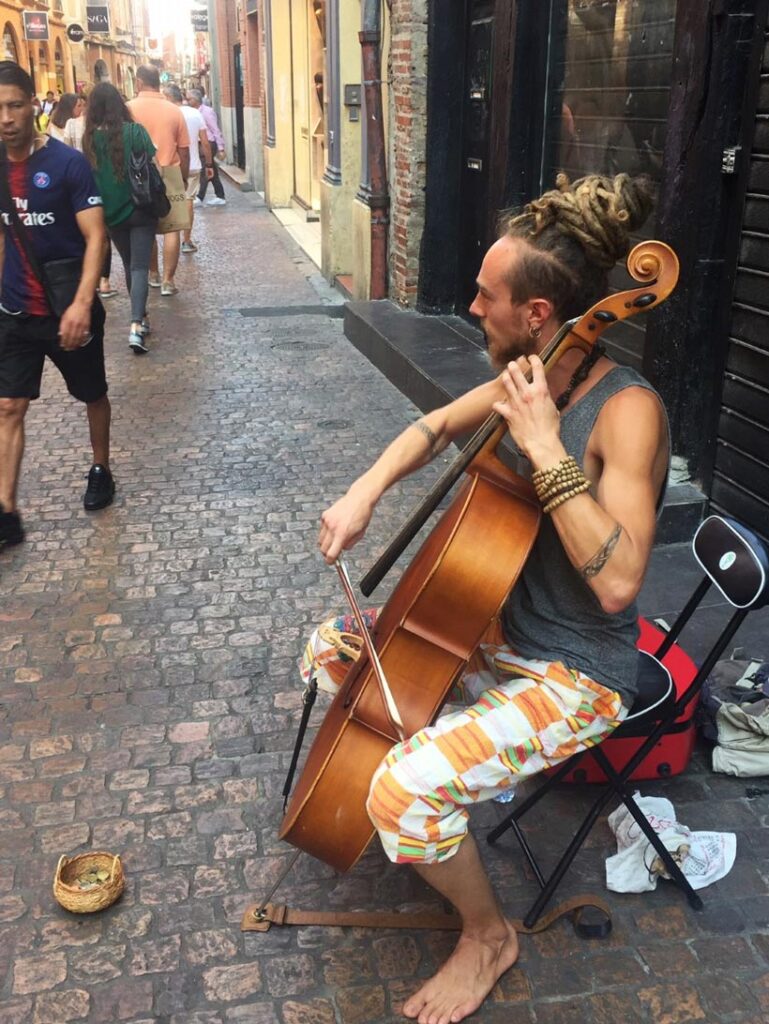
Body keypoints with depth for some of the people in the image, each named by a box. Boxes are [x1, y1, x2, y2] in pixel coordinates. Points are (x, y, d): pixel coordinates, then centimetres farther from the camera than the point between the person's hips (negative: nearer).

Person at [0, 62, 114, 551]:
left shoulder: (68, 163, -13)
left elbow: (95, 236, -18)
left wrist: (81, 304, -29)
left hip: (69, 310, -4)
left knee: (93, 396, 15)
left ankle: (101, 470, 39)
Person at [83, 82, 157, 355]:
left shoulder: (89, 138, -2)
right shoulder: (134, 131, -9)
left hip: (111, 213, 3)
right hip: (140, 210, -3)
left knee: (129, 266, 19)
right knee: (140, 267, -4)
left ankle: (141, 317, 27)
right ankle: (136, 325, -20)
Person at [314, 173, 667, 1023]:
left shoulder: (626, 411, -27)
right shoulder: (531, 376, -4)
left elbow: (617, 582, -36)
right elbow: (436, 427, 12)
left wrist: (546, 450, -36)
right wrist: (367, 490, -5)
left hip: (576, 677, -8)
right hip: (501, 627, 9)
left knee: (402, 793, -24)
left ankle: (488, 936, 8)